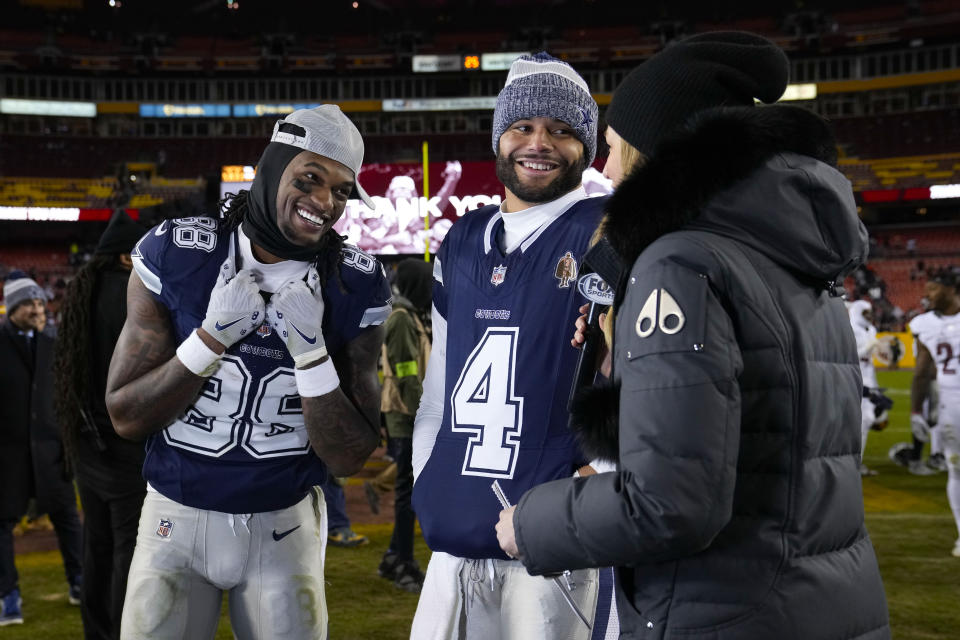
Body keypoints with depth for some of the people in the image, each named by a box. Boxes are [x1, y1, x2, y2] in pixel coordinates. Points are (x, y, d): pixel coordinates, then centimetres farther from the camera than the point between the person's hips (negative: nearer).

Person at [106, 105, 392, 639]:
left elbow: (350, 458, -10)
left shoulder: (356, 289, -8)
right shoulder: (174, 256, -9)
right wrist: (212, 336, -22)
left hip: (284, 525, 1)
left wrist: (309, 350, -24)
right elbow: (126, 417, -9)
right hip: (178, 516, 0)